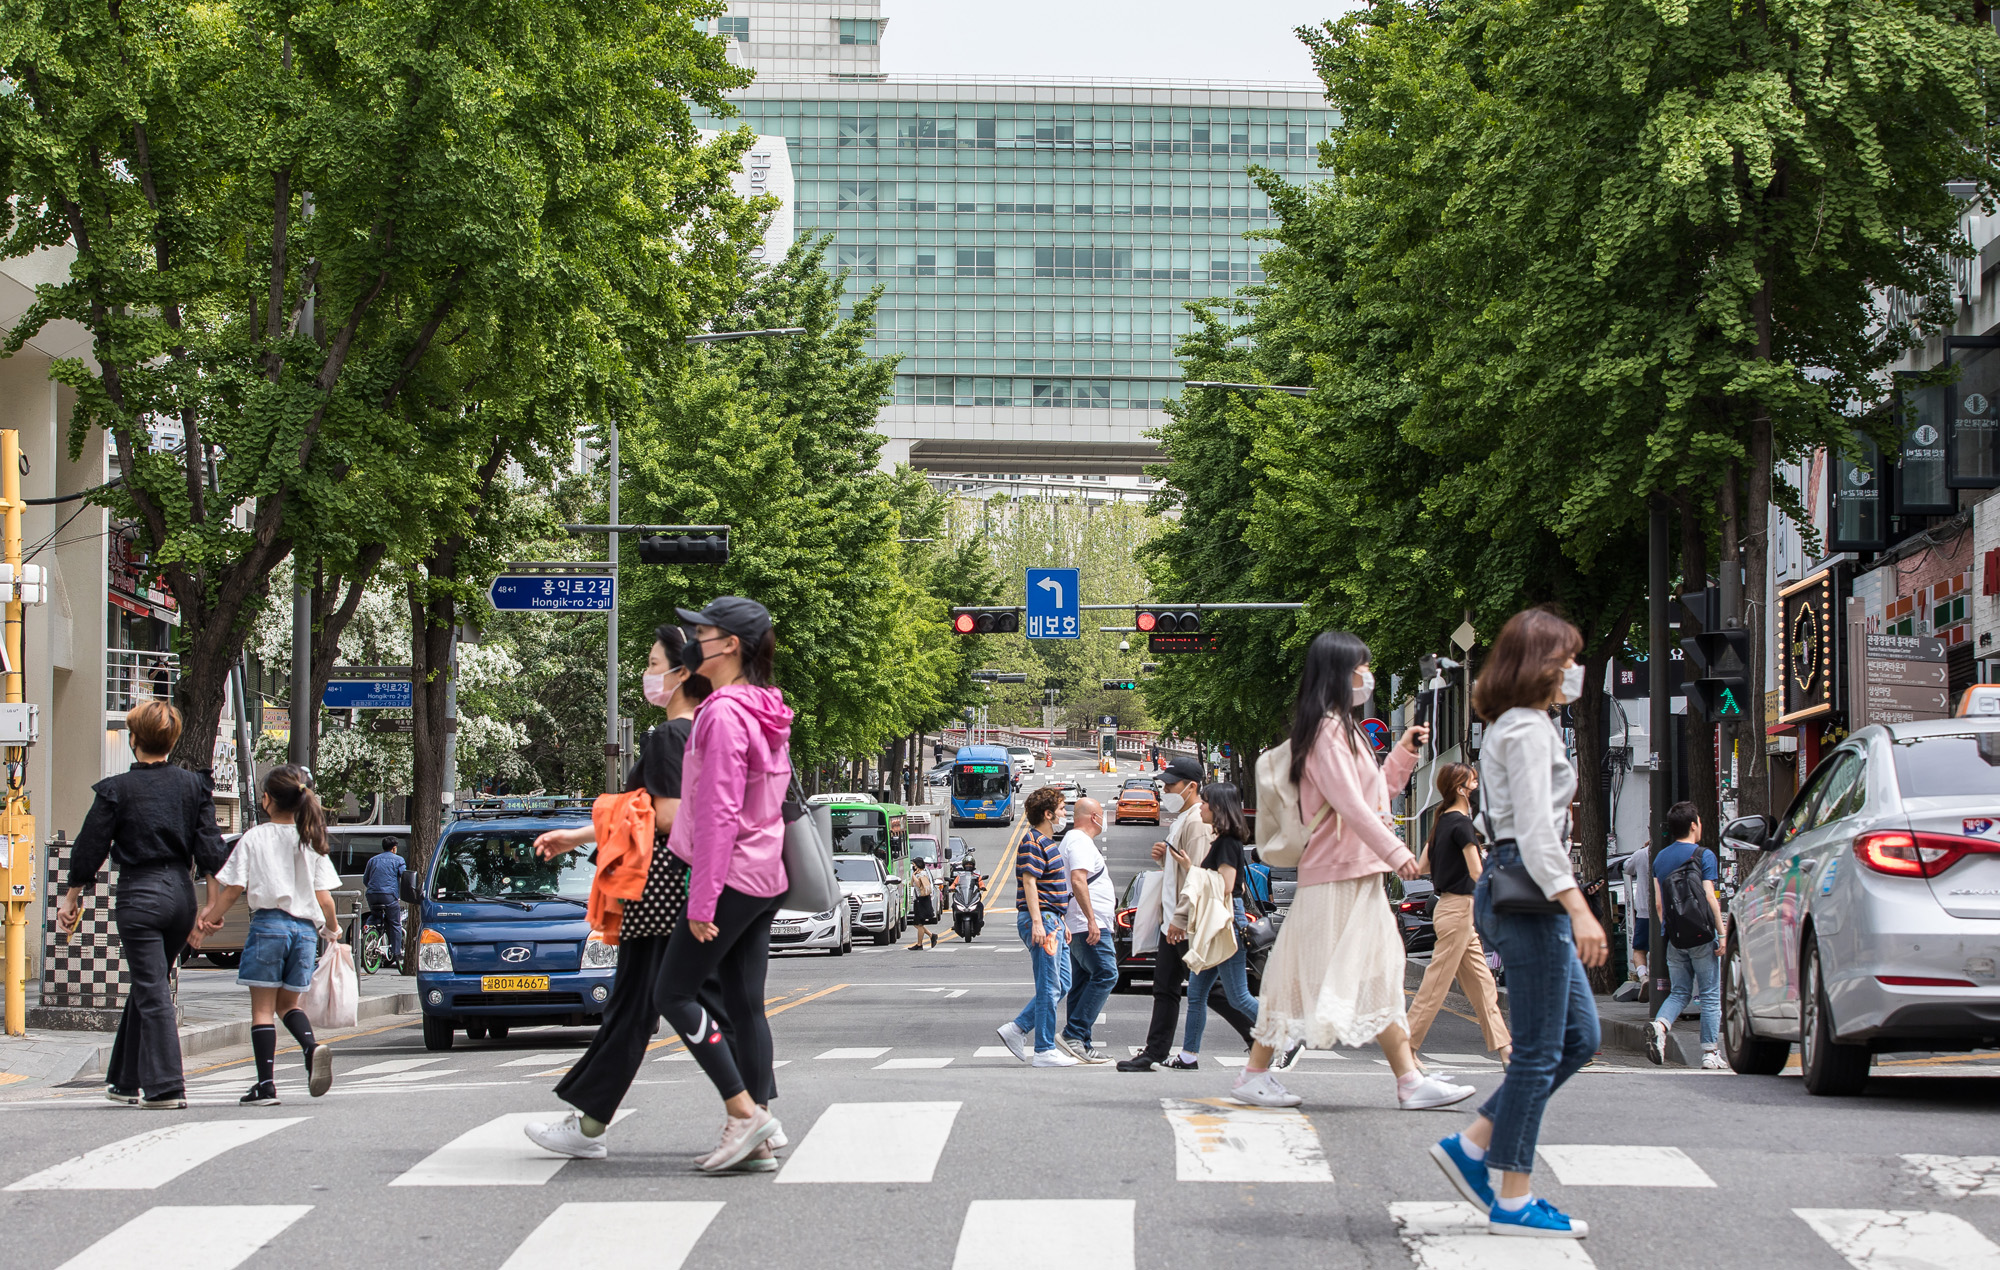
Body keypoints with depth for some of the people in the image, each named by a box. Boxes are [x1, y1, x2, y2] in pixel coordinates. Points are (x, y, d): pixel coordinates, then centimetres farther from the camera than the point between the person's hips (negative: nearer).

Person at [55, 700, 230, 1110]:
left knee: (151, 990, -2)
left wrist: (71, 899, 7)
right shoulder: (193, 785, 2)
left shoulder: (115, 790, -8)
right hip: (182, 893, 5)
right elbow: (210, 850, 1)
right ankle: (126, 1081, 25)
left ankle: (167, 1087, -8)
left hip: (140, 896, -5)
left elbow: (89, 849, -3)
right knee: (145, 986, 17)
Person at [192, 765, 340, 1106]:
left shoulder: (254, 838, -1)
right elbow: (324, 898, 4)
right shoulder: (311, 841, 7)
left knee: (263, 1007, 2)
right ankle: (312, 1046, -11)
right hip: (305, 928, 4)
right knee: (287, 1002, 18)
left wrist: (211, 916, 12)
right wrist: (332, 929, 22)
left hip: (268, 924, -4)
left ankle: (266, 1083, -5)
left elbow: (233, 888, -3)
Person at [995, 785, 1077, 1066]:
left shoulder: (1047, 842, 20)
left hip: (1052, 922, 10)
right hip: (1041, 920, -10)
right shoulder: (1032, 841, -12)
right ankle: (1045, 1051, -3)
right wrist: (1037, 922, -25)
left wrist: (1060, 924, 25)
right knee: (1049, 988, -7)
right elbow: (1029, 882, -19)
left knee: (1061, 985, 10)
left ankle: (1017, 1028, 12)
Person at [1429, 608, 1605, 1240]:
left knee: (1579, 1037, 12)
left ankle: (1471, 1145, 14)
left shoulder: (1518, 726, 20)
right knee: (1539, 1051, -5)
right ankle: (1514, 1201, -1)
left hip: (1517, 892, 10)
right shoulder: (1528, 728, -12)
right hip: (1528, 888, -10)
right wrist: (1578, 908, -25)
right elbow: (1536, 831, -20)